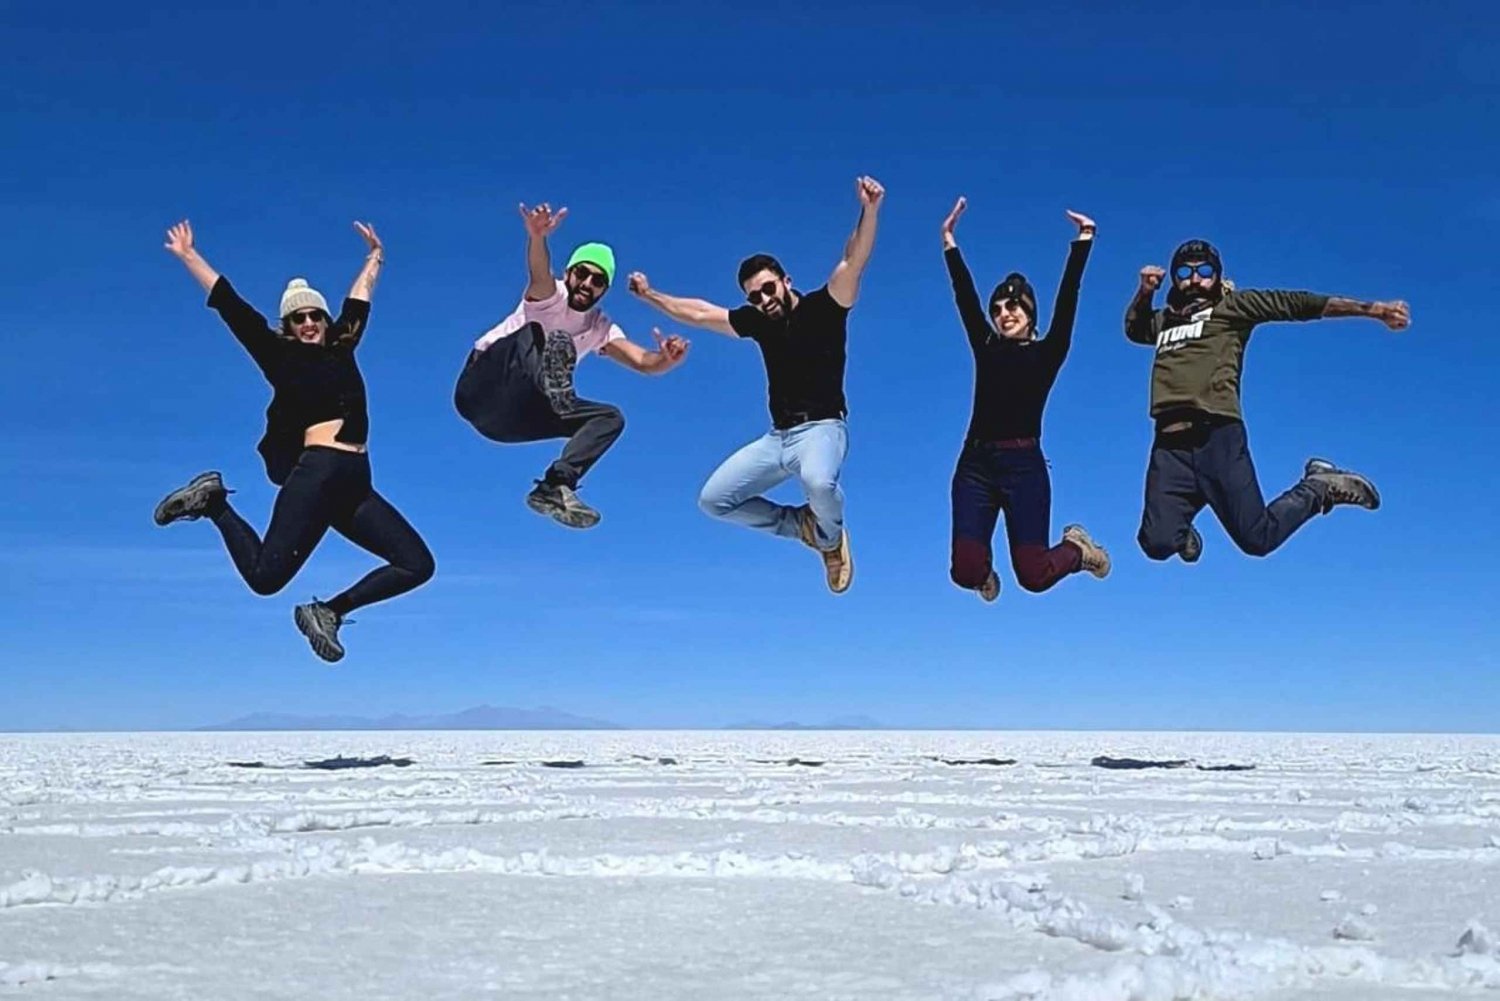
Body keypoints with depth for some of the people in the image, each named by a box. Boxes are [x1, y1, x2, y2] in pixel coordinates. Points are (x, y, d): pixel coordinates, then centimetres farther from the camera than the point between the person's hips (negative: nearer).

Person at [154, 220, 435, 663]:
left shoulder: (341, 347, 21)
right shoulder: (280, 355, 8)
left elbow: (358, 301, 36)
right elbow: (229, 304, 11)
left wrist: (375, 257, 47)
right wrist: (189, 256, 15)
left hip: (356, 485, 6)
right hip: (317, 473, -6)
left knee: (417, 564, -3)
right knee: (265, 576, -18)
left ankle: (328, 612, 4)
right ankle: (214, 503, 8)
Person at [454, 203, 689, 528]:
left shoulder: (600, 328, 7)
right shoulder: (550, 296, -8)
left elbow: (643, 362, -7)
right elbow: (539, 274, -33)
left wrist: (666, 360, -31)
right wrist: (537, 236, -56)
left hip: (510, 418, 6)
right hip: (480, 389, -6)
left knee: (610, 417, -8)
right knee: (533, 333, -30)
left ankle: (554, 487, -26)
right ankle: (552, 386, -64)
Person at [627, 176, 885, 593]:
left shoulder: (822, 307, -5)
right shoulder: (758, 321, 11)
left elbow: (853, 261, -21)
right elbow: (700, 313, 22)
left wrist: (869, 210, -36)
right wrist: (651, 296, 22)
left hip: (821, 428, -7)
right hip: (777, 436, 7)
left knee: (817, 481, -40)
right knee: (713, 499, 1)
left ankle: (830, 537, -4)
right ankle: (803, 525, 16)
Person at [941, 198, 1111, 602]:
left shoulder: (1047, 353, 7)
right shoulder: (986, 349, 14)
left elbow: (1067, 298, 0)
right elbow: (965, 298, 12)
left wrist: (1083, 241, -6)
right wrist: (950, 243, 9)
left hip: (1024, 466, -2)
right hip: (975, 465, 3)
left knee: (1033, 575, -9)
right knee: (965, 572, -11)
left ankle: (1077, 549, 27)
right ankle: (985, 568, 29)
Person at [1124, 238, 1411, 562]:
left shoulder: (1232, 306, 14)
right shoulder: (1163, 320, 26)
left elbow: (1297, 303, 7)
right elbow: (1134, 328, 48)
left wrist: (1372, 309, 2)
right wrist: (1144, 293, 28)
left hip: (1218, 437, -3)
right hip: (1169, 445, 4)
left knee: (1257, 539, -7)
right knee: (1157, 544, -10)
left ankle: (1319, 488, 20)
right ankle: (1181, 530, 27)